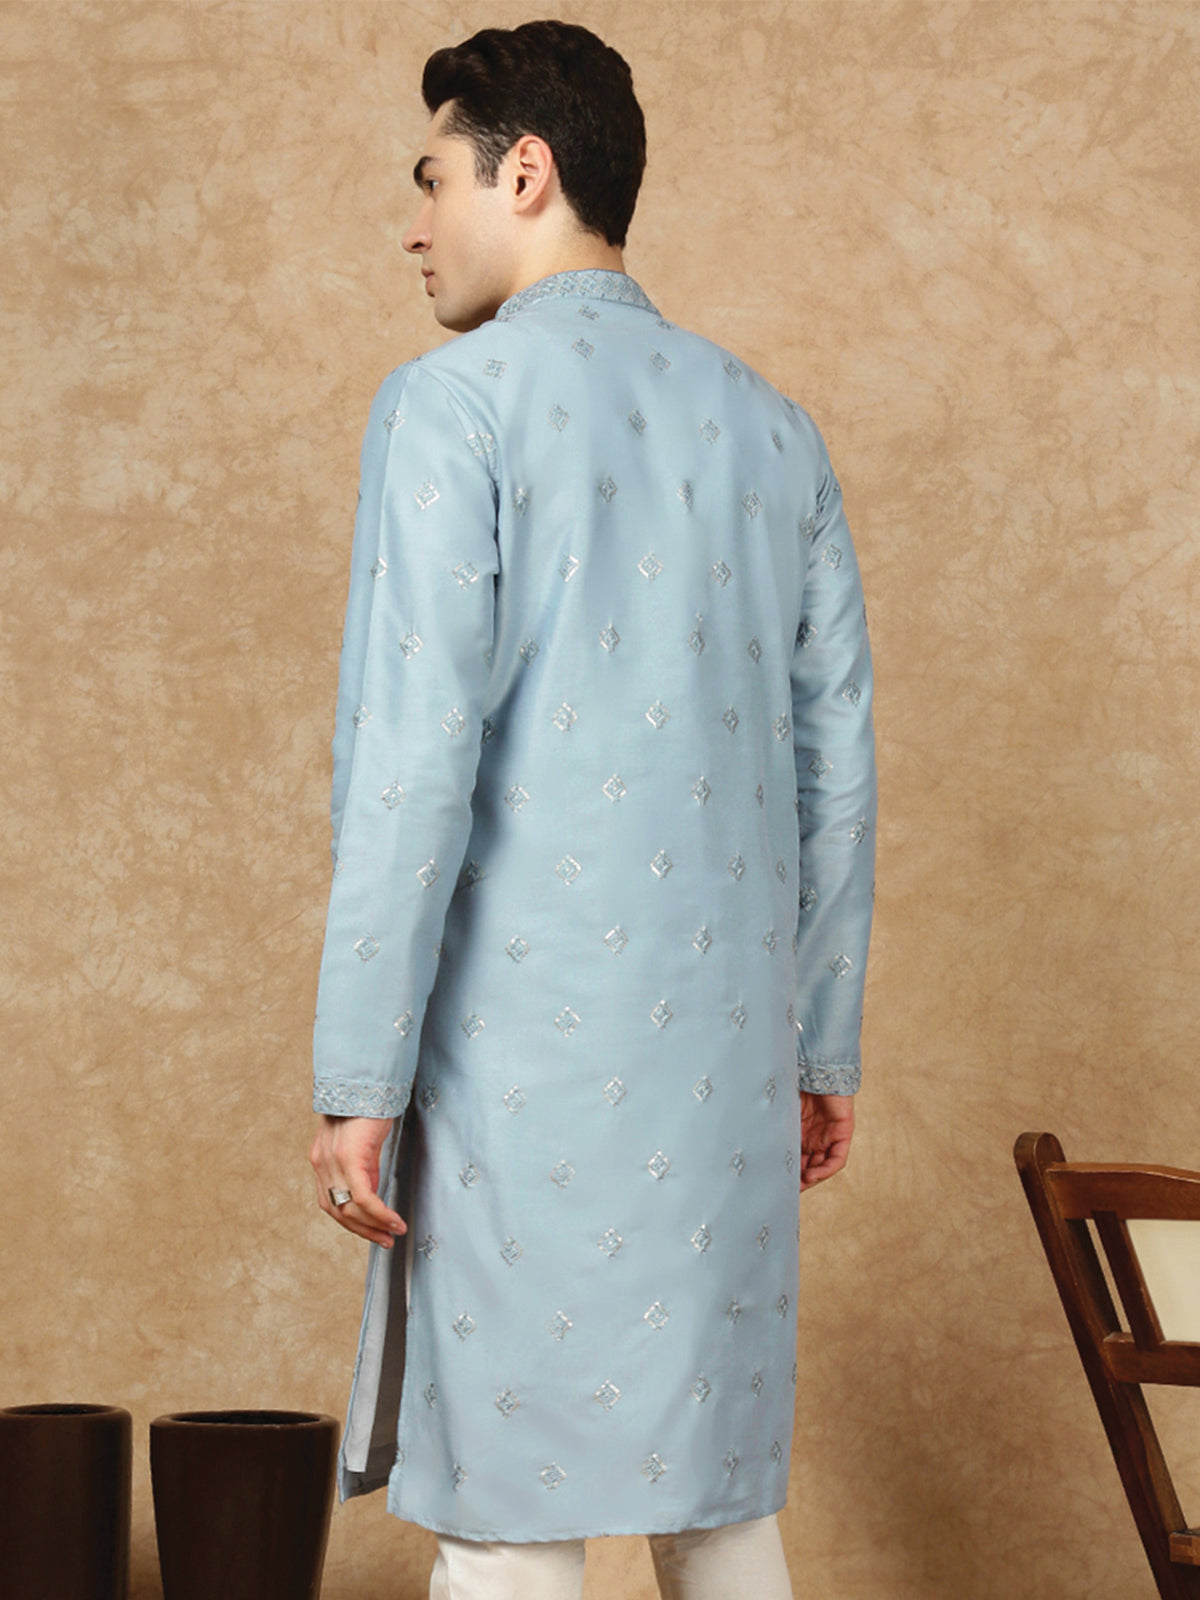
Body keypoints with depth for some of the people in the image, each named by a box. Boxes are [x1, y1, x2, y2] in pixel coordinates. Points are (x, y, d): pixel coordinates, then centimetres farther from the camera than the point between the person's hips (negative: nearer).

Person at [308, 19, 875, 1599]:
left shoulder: (458, 402, -6)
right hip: (727, 1045, 6)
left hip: (527, 1039, -6)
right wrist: (823, 1052, 19)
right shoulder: (768, 425, 12)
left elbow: (414, 754, -13)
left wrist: (359, 1080, -11)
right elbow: (837, 766, 12)